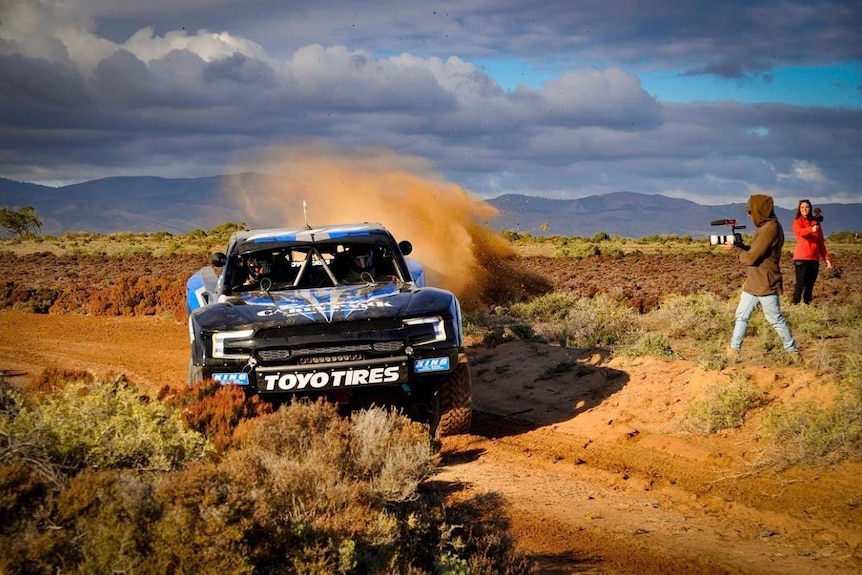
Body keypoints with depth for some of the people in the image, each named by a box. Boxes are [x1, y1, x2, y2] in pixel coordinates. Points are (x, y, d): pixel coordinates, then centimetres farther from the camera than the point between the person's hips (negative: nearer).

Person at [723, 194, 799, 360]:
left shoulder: (770, 229, -21)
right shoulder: (766, 227, 11)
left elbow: (752, 258, -21)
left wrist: (734, 249, -6)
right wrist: (739, 246, 1)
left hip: (766, 285, -10)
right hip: (753, 283, 10)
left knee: (776, 320, 1)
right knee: (741, 316, 9)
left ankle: (793, 351, 12)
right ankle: (733, 350, 13)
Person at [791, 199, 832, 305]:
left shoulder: (816, 223, 14)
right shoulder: (797, 221, 0)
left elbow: (821, 243, 17)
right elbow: (799, 232, -24)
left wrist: (826, 258, 10)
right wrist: (811, 229, -43)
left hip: (814, 259, 5)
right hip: (801, 258, -5)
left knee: (810, 285, 5)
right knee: (800, 284, -10)